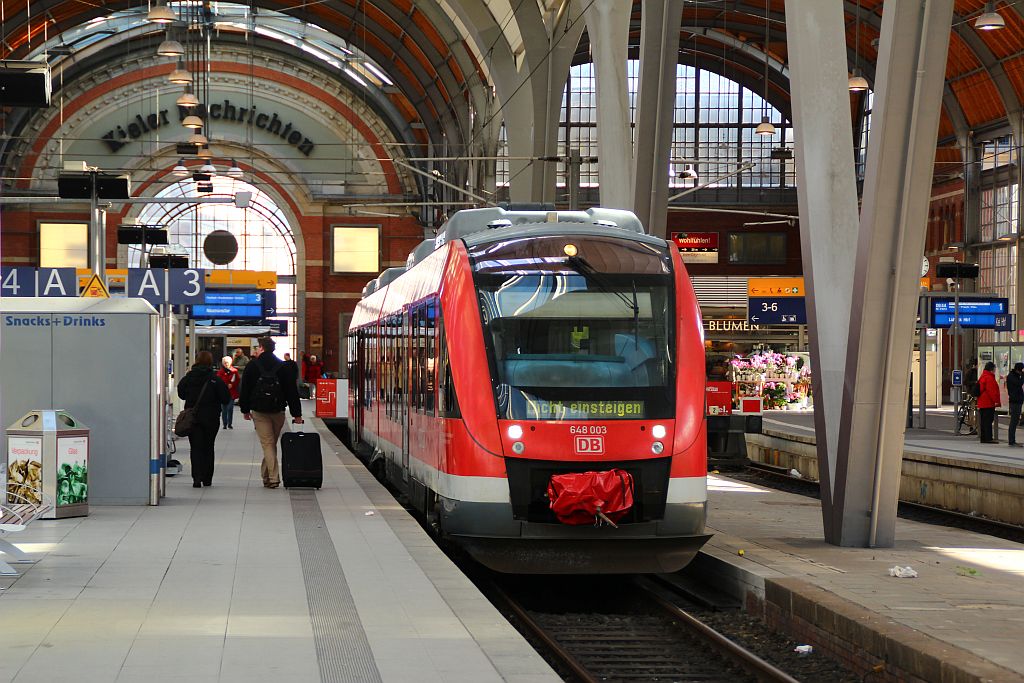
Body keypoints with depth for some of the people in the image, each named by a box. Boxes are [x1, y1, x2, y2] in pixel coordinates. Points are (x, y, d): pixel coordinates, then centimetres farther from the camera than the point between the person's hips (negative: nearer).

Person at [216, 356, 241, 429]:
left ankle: (229, 424, 9)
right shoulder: (220, 372, 0)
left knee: (230, 409, -1)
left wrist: (232, 385, -11)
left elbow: (238, 380, 4)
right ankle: (225, 424, 7)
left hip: (232, 392, 1)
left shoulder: (234, 371, 3)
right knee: (224, 408, 0)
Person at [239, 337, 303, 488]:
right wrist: (296, 414, 4)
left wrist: (245, 410, 11)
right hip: (278, 410, 2)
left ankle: (273, 477, -14)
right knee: (273, 443, 15)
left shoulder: (252, 366, -1)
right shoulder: (283, 367, 3)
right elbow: (292, 391, 2)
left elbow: (245, 389, 2)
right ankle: (266, 474, 22)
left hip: (259, 411, -2)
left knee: (267, 444, -4)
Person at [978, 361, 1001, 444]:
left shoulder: (982, 377, 19)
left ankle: (983, 438, 15)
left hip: (982, 403, 10)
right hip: (988, 403, -10)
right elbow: (991, 391, -21)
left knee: (984, 421, 12)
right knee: (988, 421, -9)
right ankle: (988, 438, -10)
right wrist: (996, 401, -19)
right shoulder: (989, 378, -14)